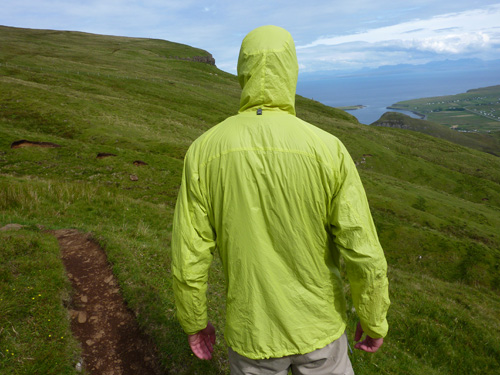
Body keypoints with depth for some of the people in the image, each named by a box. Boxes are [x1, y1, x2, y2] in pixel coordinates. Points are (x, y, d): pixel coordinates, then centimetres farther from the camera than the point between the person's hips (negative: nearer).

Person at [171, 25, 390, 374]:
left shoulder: (204, 150, -17)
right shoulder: (328, 149, -20)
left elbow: (189, 258, -12)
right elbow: (365, 257, -17)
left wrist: (194, 323, 6)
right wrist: (374, 322, 3)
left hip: (251, 330, 1)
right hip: (318, 325, 0)